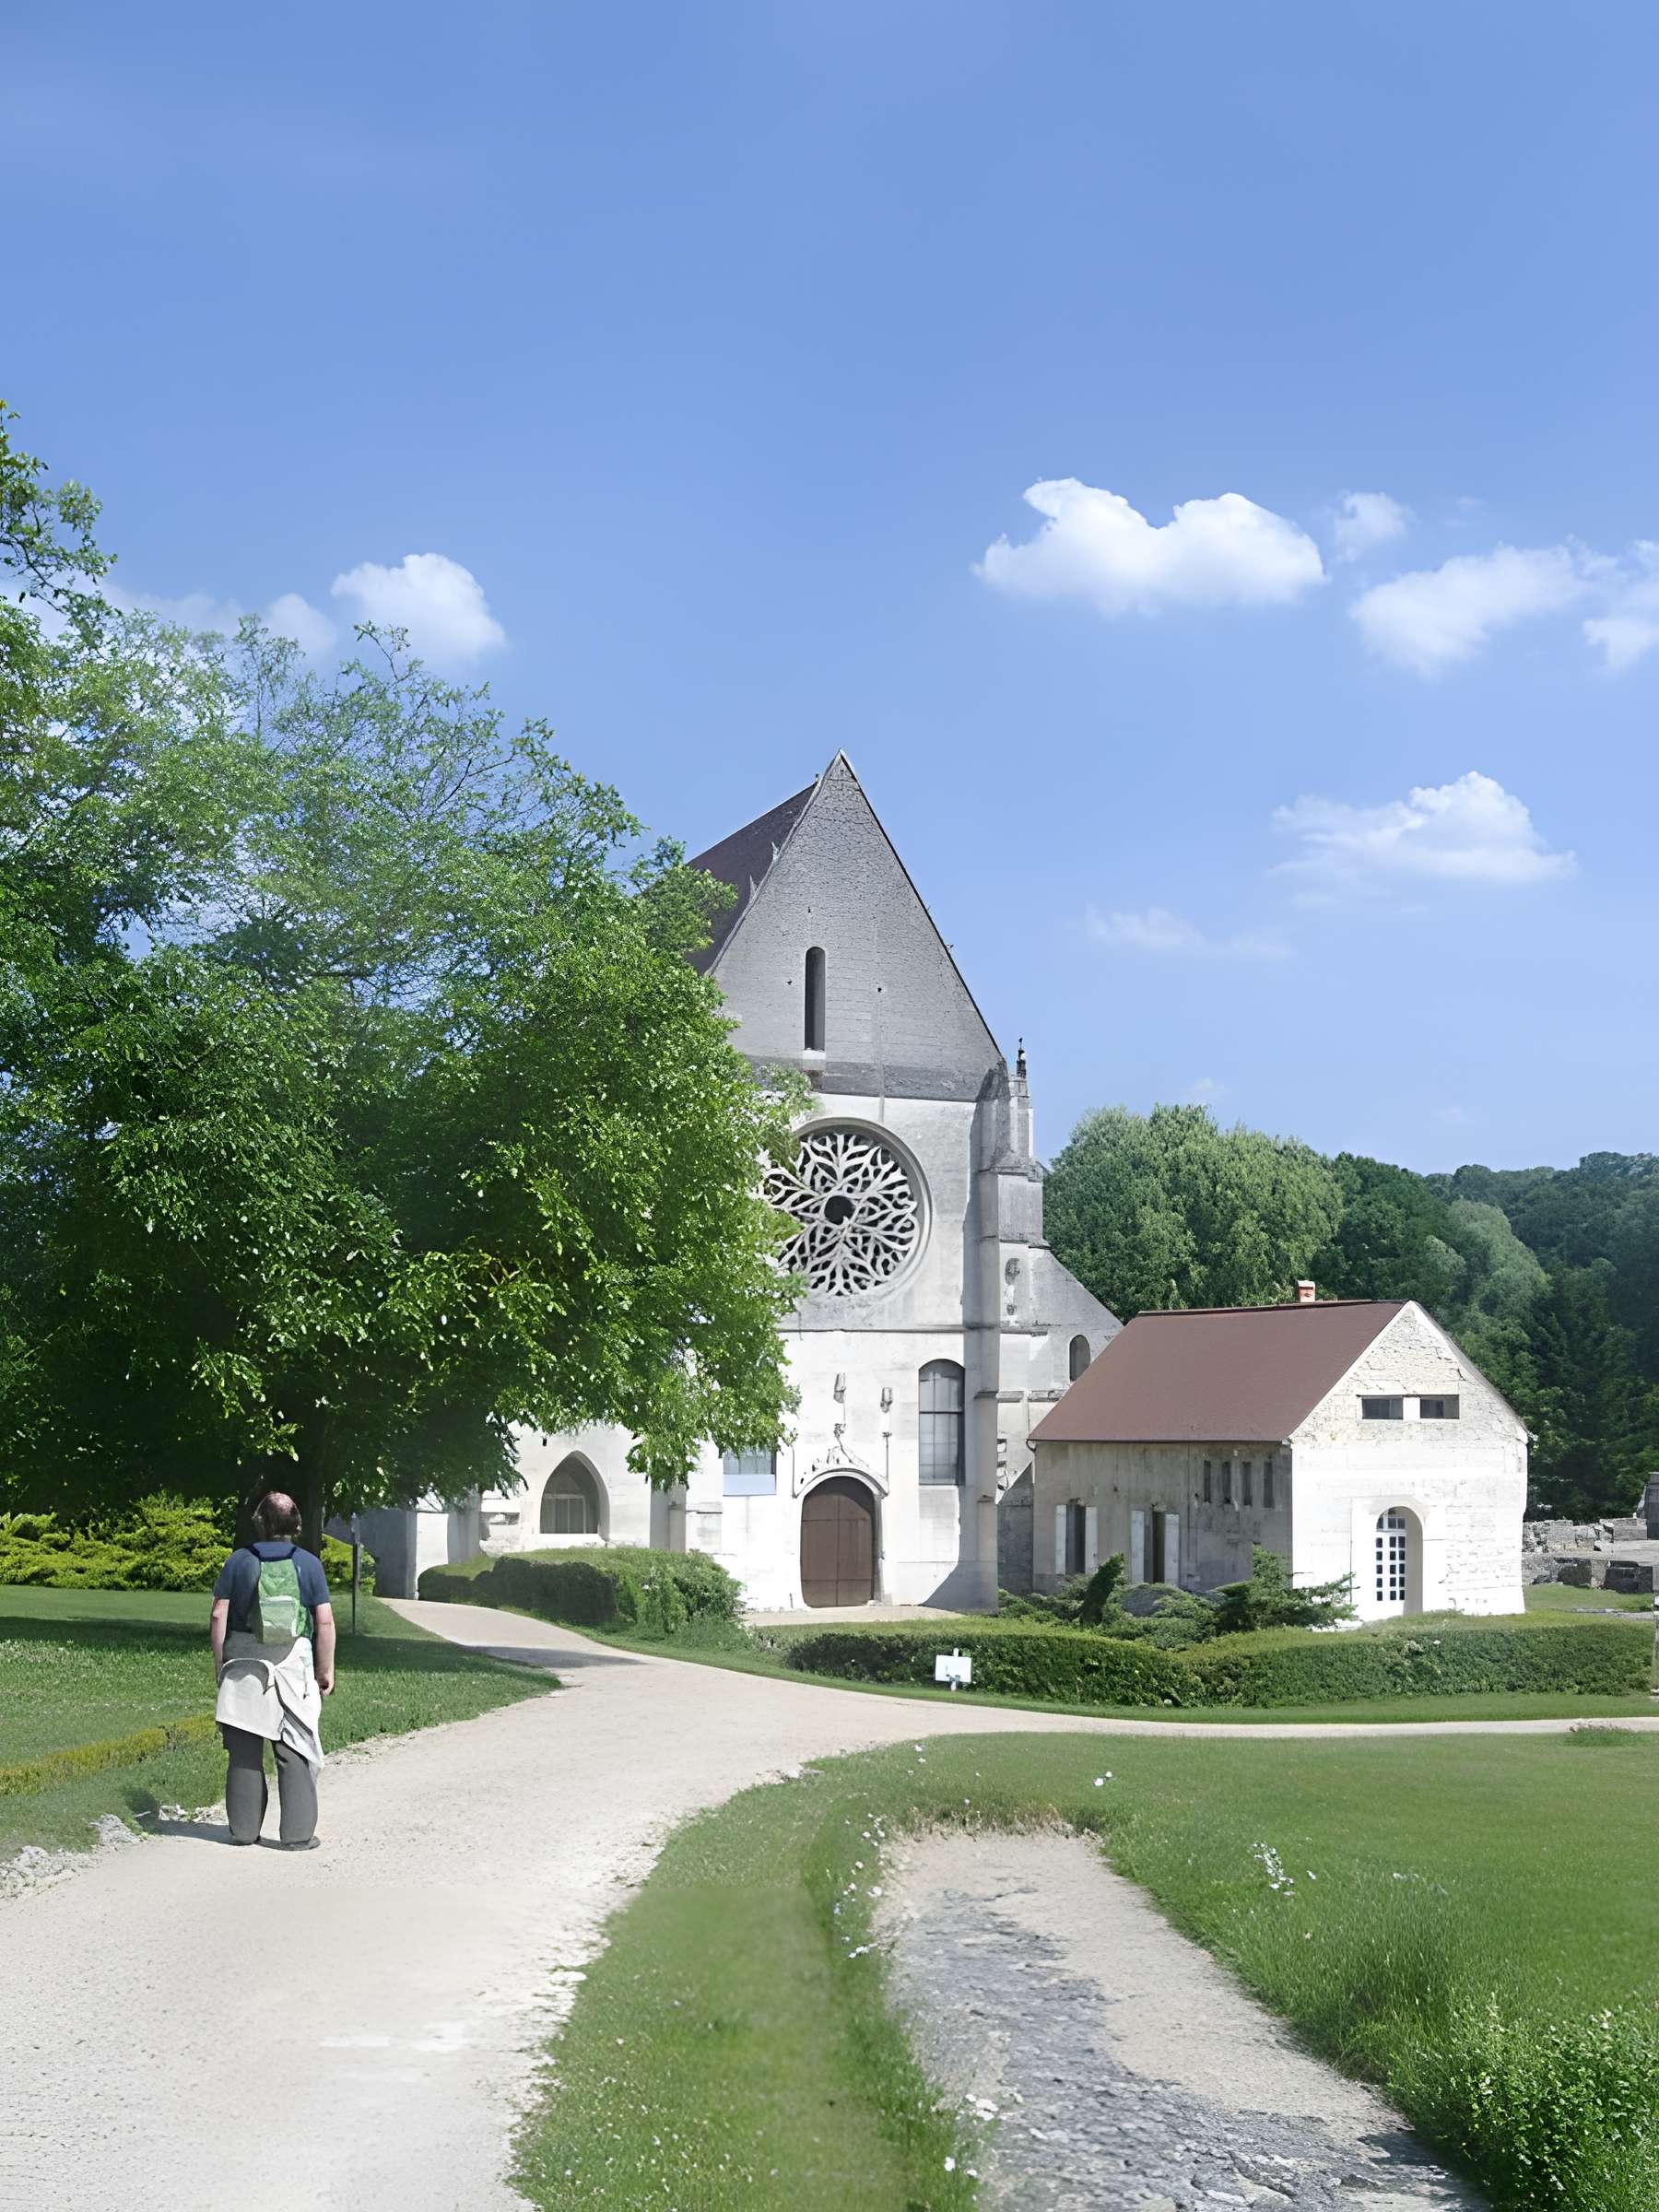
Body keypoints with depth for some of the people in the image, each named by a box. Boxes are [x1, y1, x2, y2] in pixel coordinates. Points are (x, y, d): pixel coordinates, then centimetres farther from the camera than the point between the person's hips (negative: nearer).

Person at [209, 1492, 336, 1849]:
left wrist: (219, 1662, 8)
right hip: (294, 1662, -1)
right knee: (296, 1752, 2)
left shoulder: (239, 1561, 1)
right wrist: (325, 1670, 5)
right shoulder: (308, 1564, 0)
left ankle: (244, 1829, 13)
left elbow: (218, 1616, -1)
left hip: (244, 1663, 1)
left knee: (244, 1750, 9)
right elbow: (325, 1622, -3)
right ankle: (297, 1833, 1)